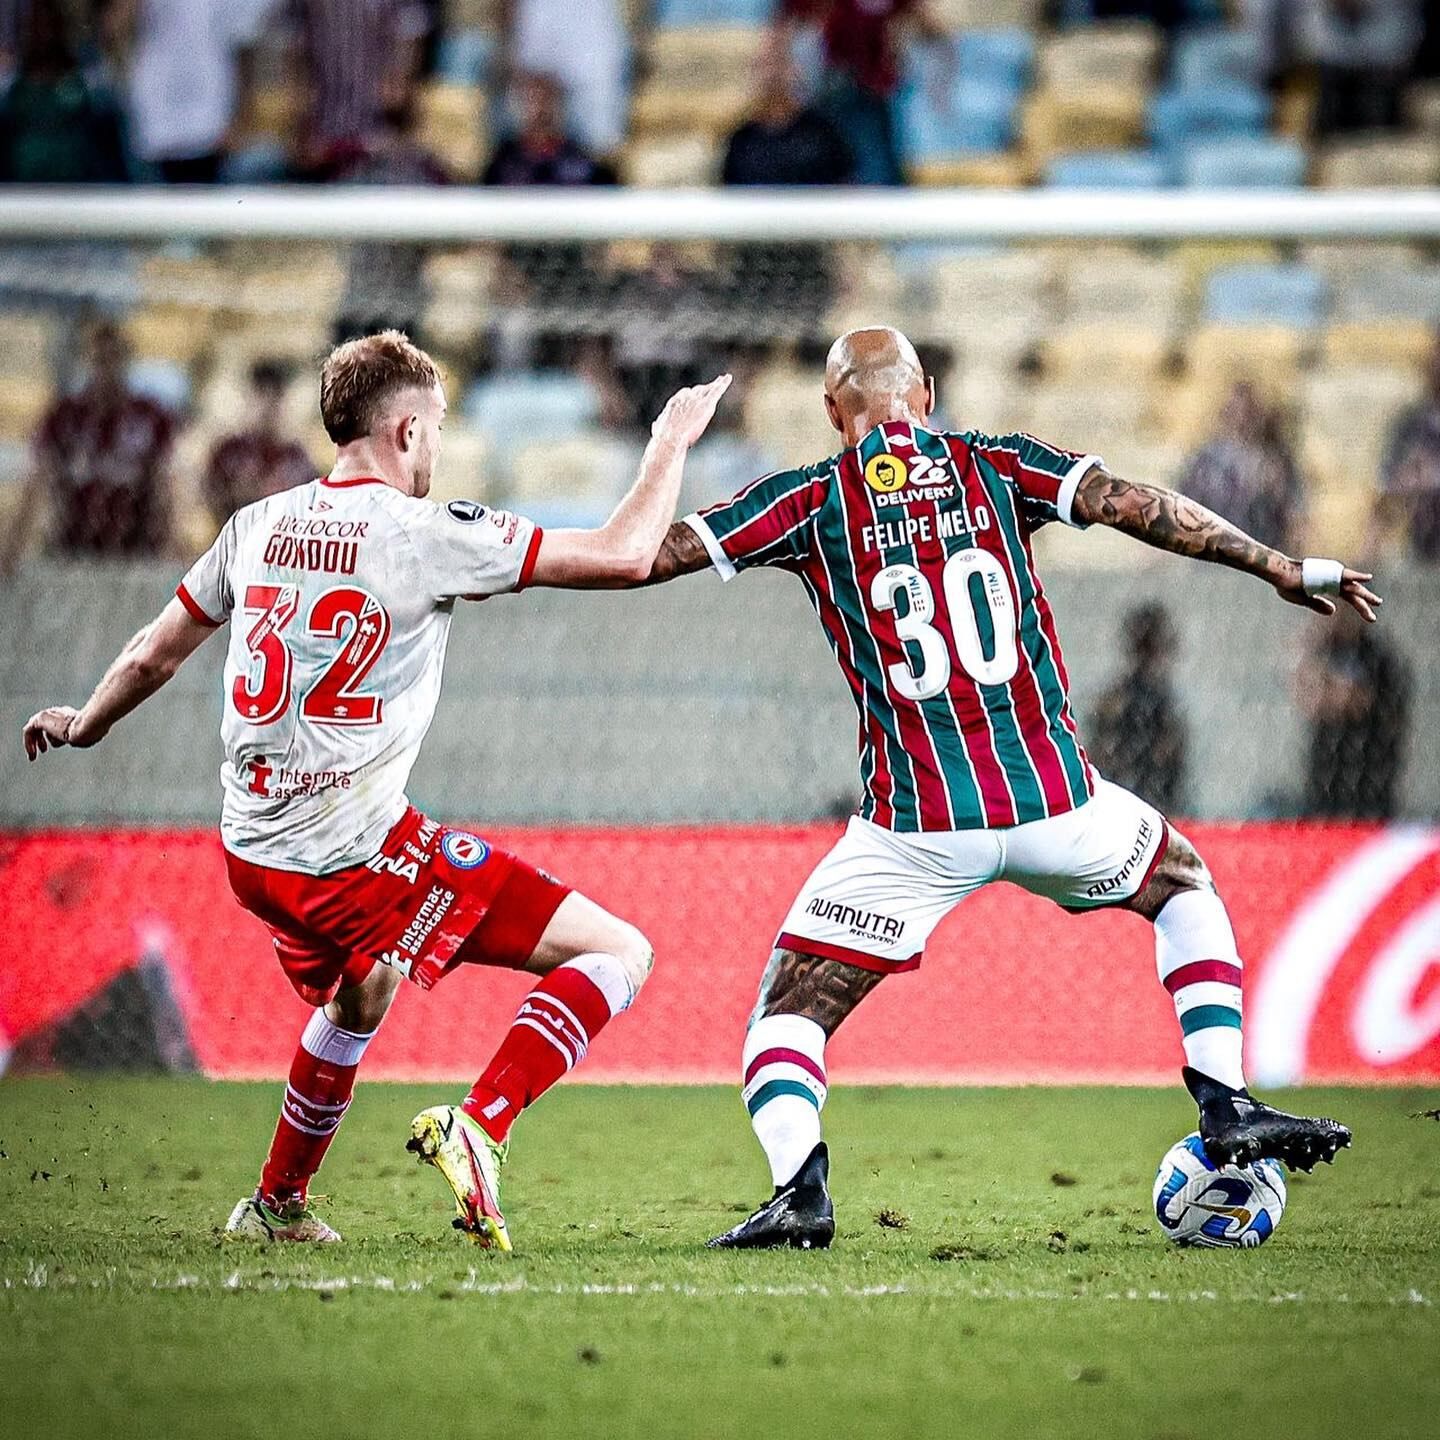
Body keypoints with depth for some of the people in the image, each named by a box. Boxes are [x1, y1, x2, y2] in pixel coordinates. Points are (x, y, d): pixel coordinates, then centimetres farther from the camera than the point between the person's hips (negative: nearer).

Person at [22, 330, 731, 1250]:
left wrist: (84, 724, 40)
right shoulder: (424, 535, -12)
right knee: (617, 953, -5)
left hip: (254, 852, 8)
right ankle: (478, 1130, -18)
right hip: (358, 854, -8)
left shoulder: (259, 526, 6)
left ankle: (277, 1204, 47)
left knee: (355, 1000, 37)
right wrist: (673, 442, 5)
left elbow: (155, 655, 19)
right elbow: (625, 555, -11)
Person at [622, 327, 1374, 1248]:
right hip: (1053, 801, 2)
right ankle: (1228, 1109, 18)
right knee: (1186, 885, 30)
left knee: (789, 1014, 10)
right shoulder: (995, 465, 8)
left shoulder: (811, 501, 5)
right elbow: (1133, 506, -1)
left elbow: (650, 556, 3)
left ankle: (799, 1192, -17)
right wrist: (1282, 568, 4)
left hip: (915, 827, -2)